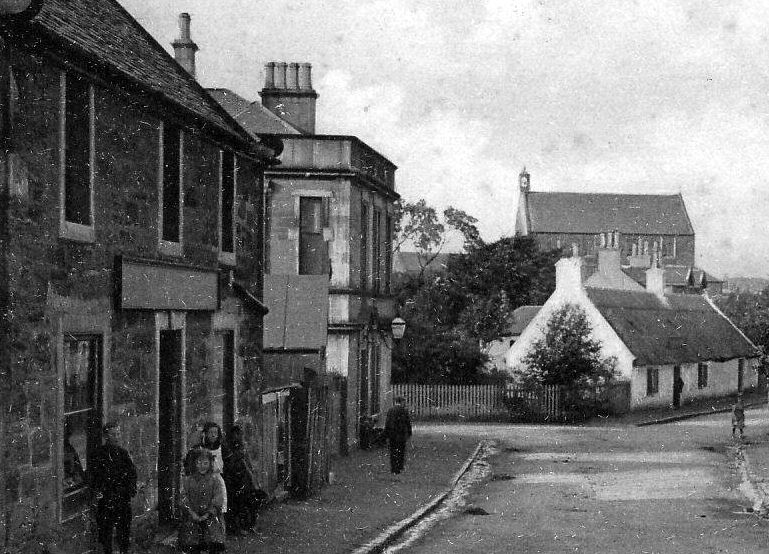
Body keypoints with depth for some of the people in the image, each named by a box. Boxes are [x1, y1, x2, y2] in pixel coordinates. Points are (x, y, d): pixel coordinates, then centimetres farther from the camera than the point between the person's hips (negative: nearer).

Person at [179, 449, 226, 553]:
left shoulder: (215, 481, 10)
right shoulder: (187, 481, 14)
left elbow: (217, 502, 1)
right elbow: (183, 499, 5)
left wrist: (206, 515, -12)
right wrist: (192, 513, -11)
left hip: (210, 516, -1)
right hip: (192, 517, 1)